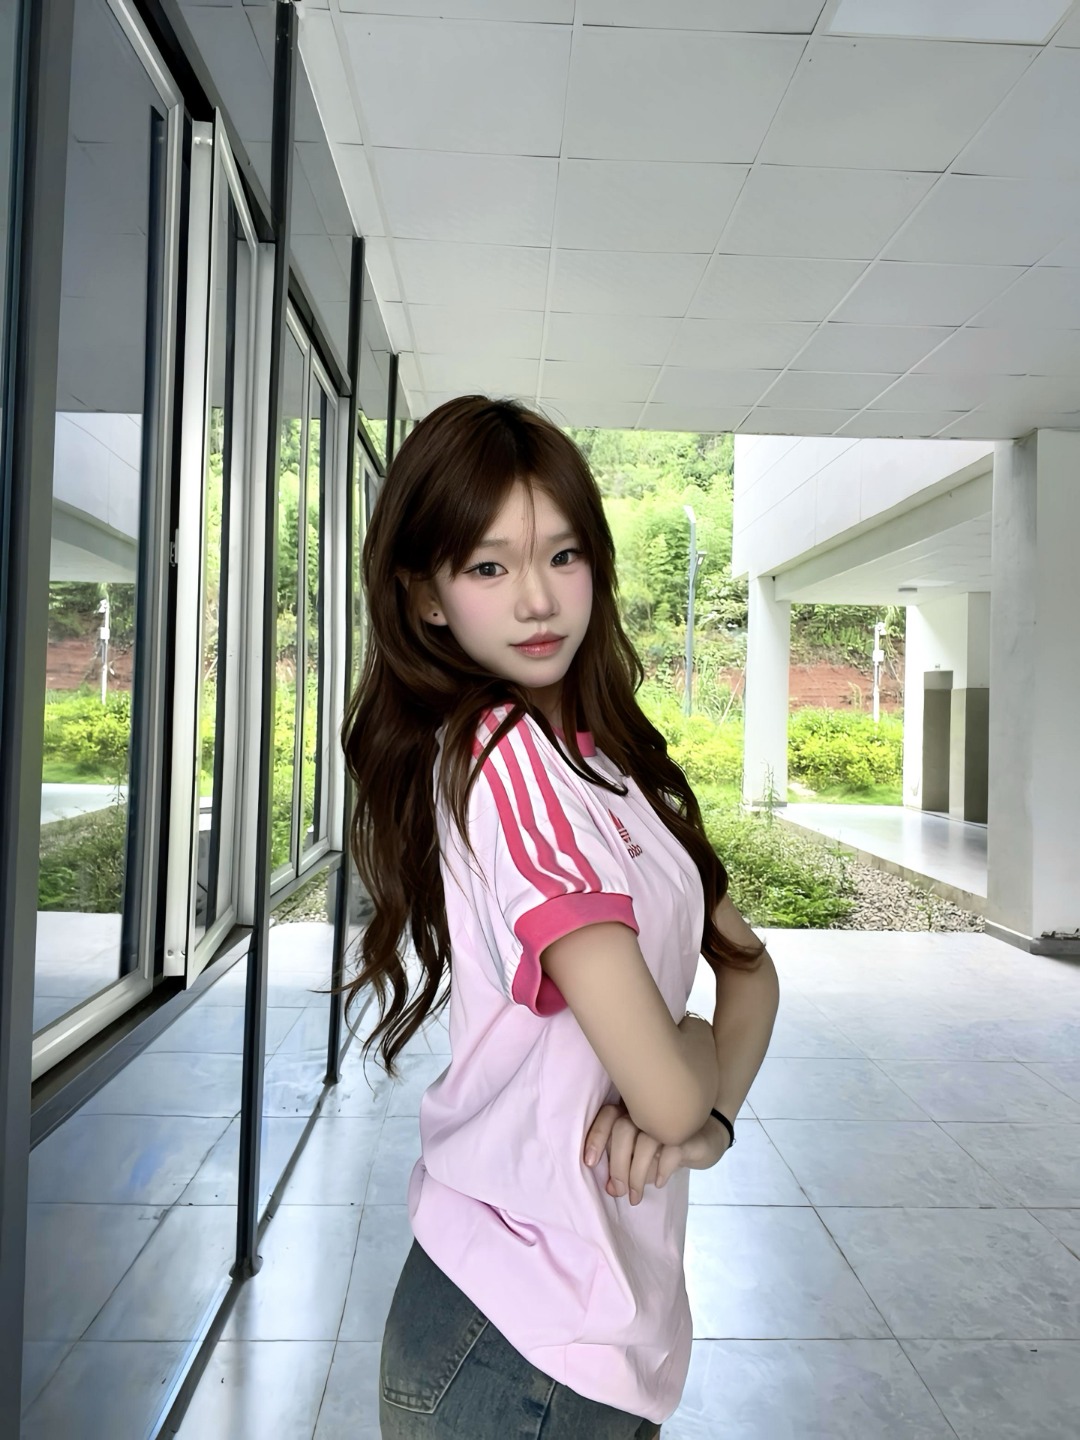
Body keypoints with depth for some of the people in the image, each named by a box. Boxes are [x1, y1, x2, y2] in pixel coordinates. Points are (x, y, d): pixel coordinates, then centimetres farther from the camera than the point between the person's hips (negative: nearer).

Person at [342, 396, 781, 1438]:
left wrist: (710, 1110, -14)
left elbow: (747, 963, 4)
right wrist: (698, 1051, -6)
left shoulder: (603, 755, 3)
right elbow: (665, 1095, -27)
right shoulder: (511, 757, -25)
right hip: (524, 1349, -8)